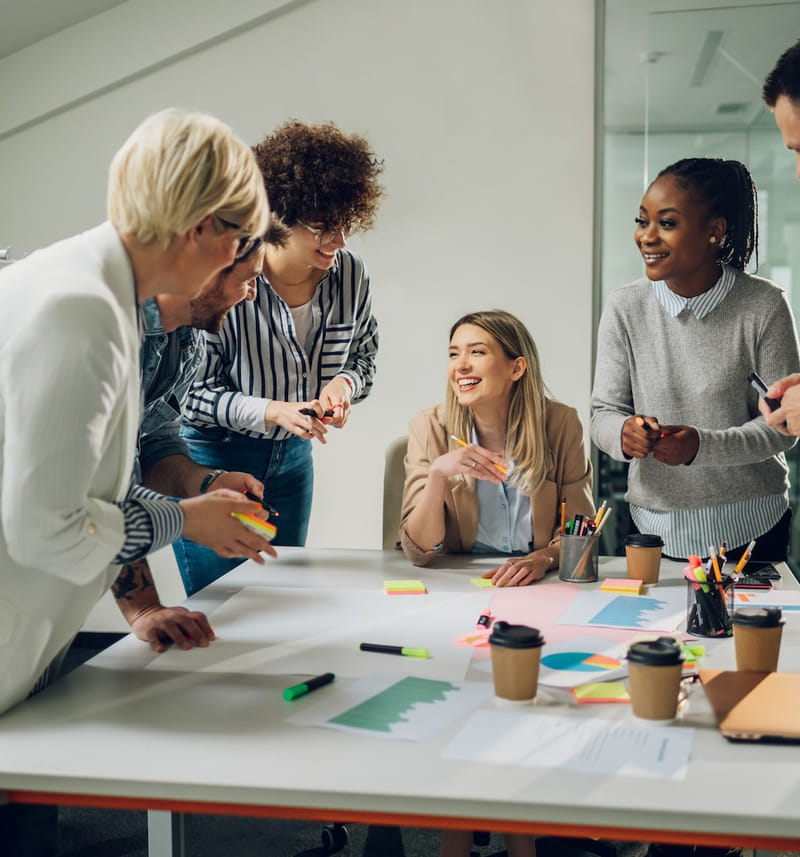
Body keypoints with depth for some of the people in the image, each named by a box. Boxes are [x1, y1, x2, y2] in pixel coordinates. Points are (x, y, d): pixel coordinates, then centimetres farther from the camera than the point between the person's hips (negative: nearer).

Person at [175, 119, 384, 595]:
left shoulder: (352, 276, -7)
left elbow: (364, 358, 9)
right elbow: (191, 391, -16)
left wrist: (344, 383, -13)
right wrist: (271, 411, -28)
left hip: (293, 458, 5)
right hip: (211, 458, -5)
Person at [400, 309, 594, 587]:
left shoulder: (561, 424, -7)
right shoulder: (429, 427, -7)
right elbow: (419, 552, -10)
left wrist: (544, 558, -22)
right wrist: (437, 474, -26)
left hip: (539, 584, 1)